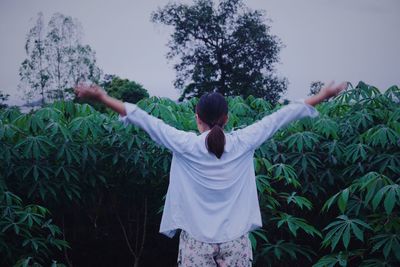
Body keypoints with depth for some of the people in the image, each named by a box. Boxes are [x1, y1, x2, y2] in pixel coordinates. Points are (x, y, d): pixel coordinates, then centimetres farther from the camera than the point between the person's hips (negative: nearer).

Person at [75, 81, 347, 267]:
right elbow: (279, 117, 0)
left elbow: (145, 119, -9)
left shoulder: (186, 145, -11)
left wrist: (102, 97, -4)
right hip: (235, 240, 1)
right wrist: (323, 95, 8)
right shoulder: (242, 143, -7)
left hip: (196, 241, -1)